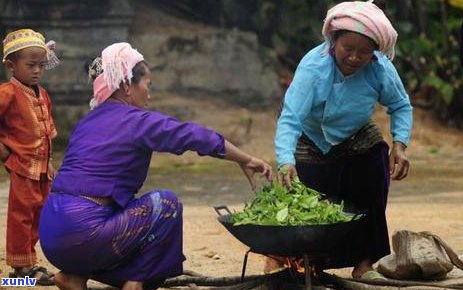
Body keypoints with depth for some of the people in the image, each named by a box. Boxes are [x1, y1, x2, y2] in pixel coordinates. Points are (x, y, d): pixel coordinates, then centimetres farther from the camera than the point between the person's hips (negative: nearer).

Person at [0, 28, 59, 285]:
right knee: (22, 212, -6)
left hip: (41, 165, 8)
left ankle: (28, 262, 20)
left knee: (39, 212, 12)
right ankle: (22, 266, -1)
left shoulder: (42, 95, 13)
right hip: (22, 165, -8)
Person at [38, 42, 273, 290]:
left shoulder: (88, 121, 19)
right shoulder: (136, 121, -4)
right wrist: (246, 161, 5)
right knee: (165, 205, 6)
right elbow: (197, 137, -4)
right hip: (80, 234, -8)